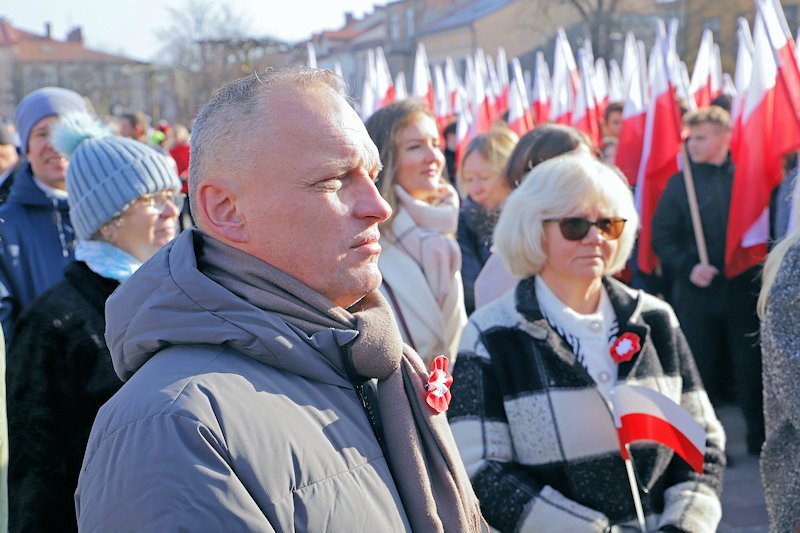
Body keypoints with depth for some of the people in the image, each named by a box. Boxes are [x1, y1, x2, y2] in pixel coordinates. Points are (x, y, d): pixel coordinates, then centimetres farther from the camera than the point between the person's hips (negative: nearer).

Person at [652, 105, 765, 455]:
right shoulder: (680, 182, 3)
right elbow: (661, 236, 1)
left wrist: (760, 267, -7)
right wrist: (688, 267, -12)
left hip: (743, 290, 0)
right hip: (696, 293, 0)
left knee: (750, 367, 4)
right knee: (702, 370, 5)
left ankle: (759, 436, 18)